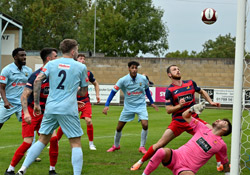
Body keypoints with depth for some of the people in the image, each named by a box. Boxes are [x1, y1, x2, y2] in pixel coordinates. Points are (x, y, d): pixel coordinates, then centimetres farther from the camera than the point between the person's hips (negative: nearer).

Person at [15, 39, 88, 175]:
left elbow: (37, 81, -2)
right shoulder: (81, 67, 4)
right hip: (69, 110, -4)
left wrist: (36, 103, 2)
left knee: (42, 140, 12)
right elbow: (83, 92, 10)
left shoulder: (51, 64, 9)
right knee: (76, 143, 2)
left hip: (50, 108, 4)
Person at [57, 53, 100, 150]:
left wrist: (97, 95, 9)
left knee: (88, 121, -16)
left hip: (85, 101, 1)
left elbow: (95, 83, 20)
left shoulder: (88, 73, 3)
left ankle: (91, 143, 1)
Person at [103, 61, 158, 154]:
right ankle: (116, 145, 29)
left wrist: (151, 102, 18)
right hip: (128, 107, 0)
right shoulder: (123, 80, -13)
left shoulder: (143, 79, -7)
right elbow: (113, 91, -10)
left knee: (145, 125, -20)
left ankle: (142, 147, -3)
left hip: (141, 105, 0)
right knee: (119, 128, 3)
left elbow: (147, 90, 12)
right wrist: (107, 105, -19)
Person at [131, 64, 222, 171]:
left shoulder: (191, 83, 5)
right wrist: (179, 106, -24)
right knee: (160, 144, -8)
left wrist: (211, 102, 14)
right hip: (178, 122, -3)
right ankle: (140, 162, 10)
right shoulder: (169, 90, -5)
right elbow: (168, 110, -8)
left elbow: (202, 92, 24)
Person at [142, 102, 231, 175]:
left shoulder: (221, 145, 5)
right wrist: (193, 108, 1)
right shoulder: (204, 128, 13)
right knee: (163, 151, -32)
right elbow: (185, 115, 18)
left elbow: (225, 163, 16)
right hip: (176, 157, 3)